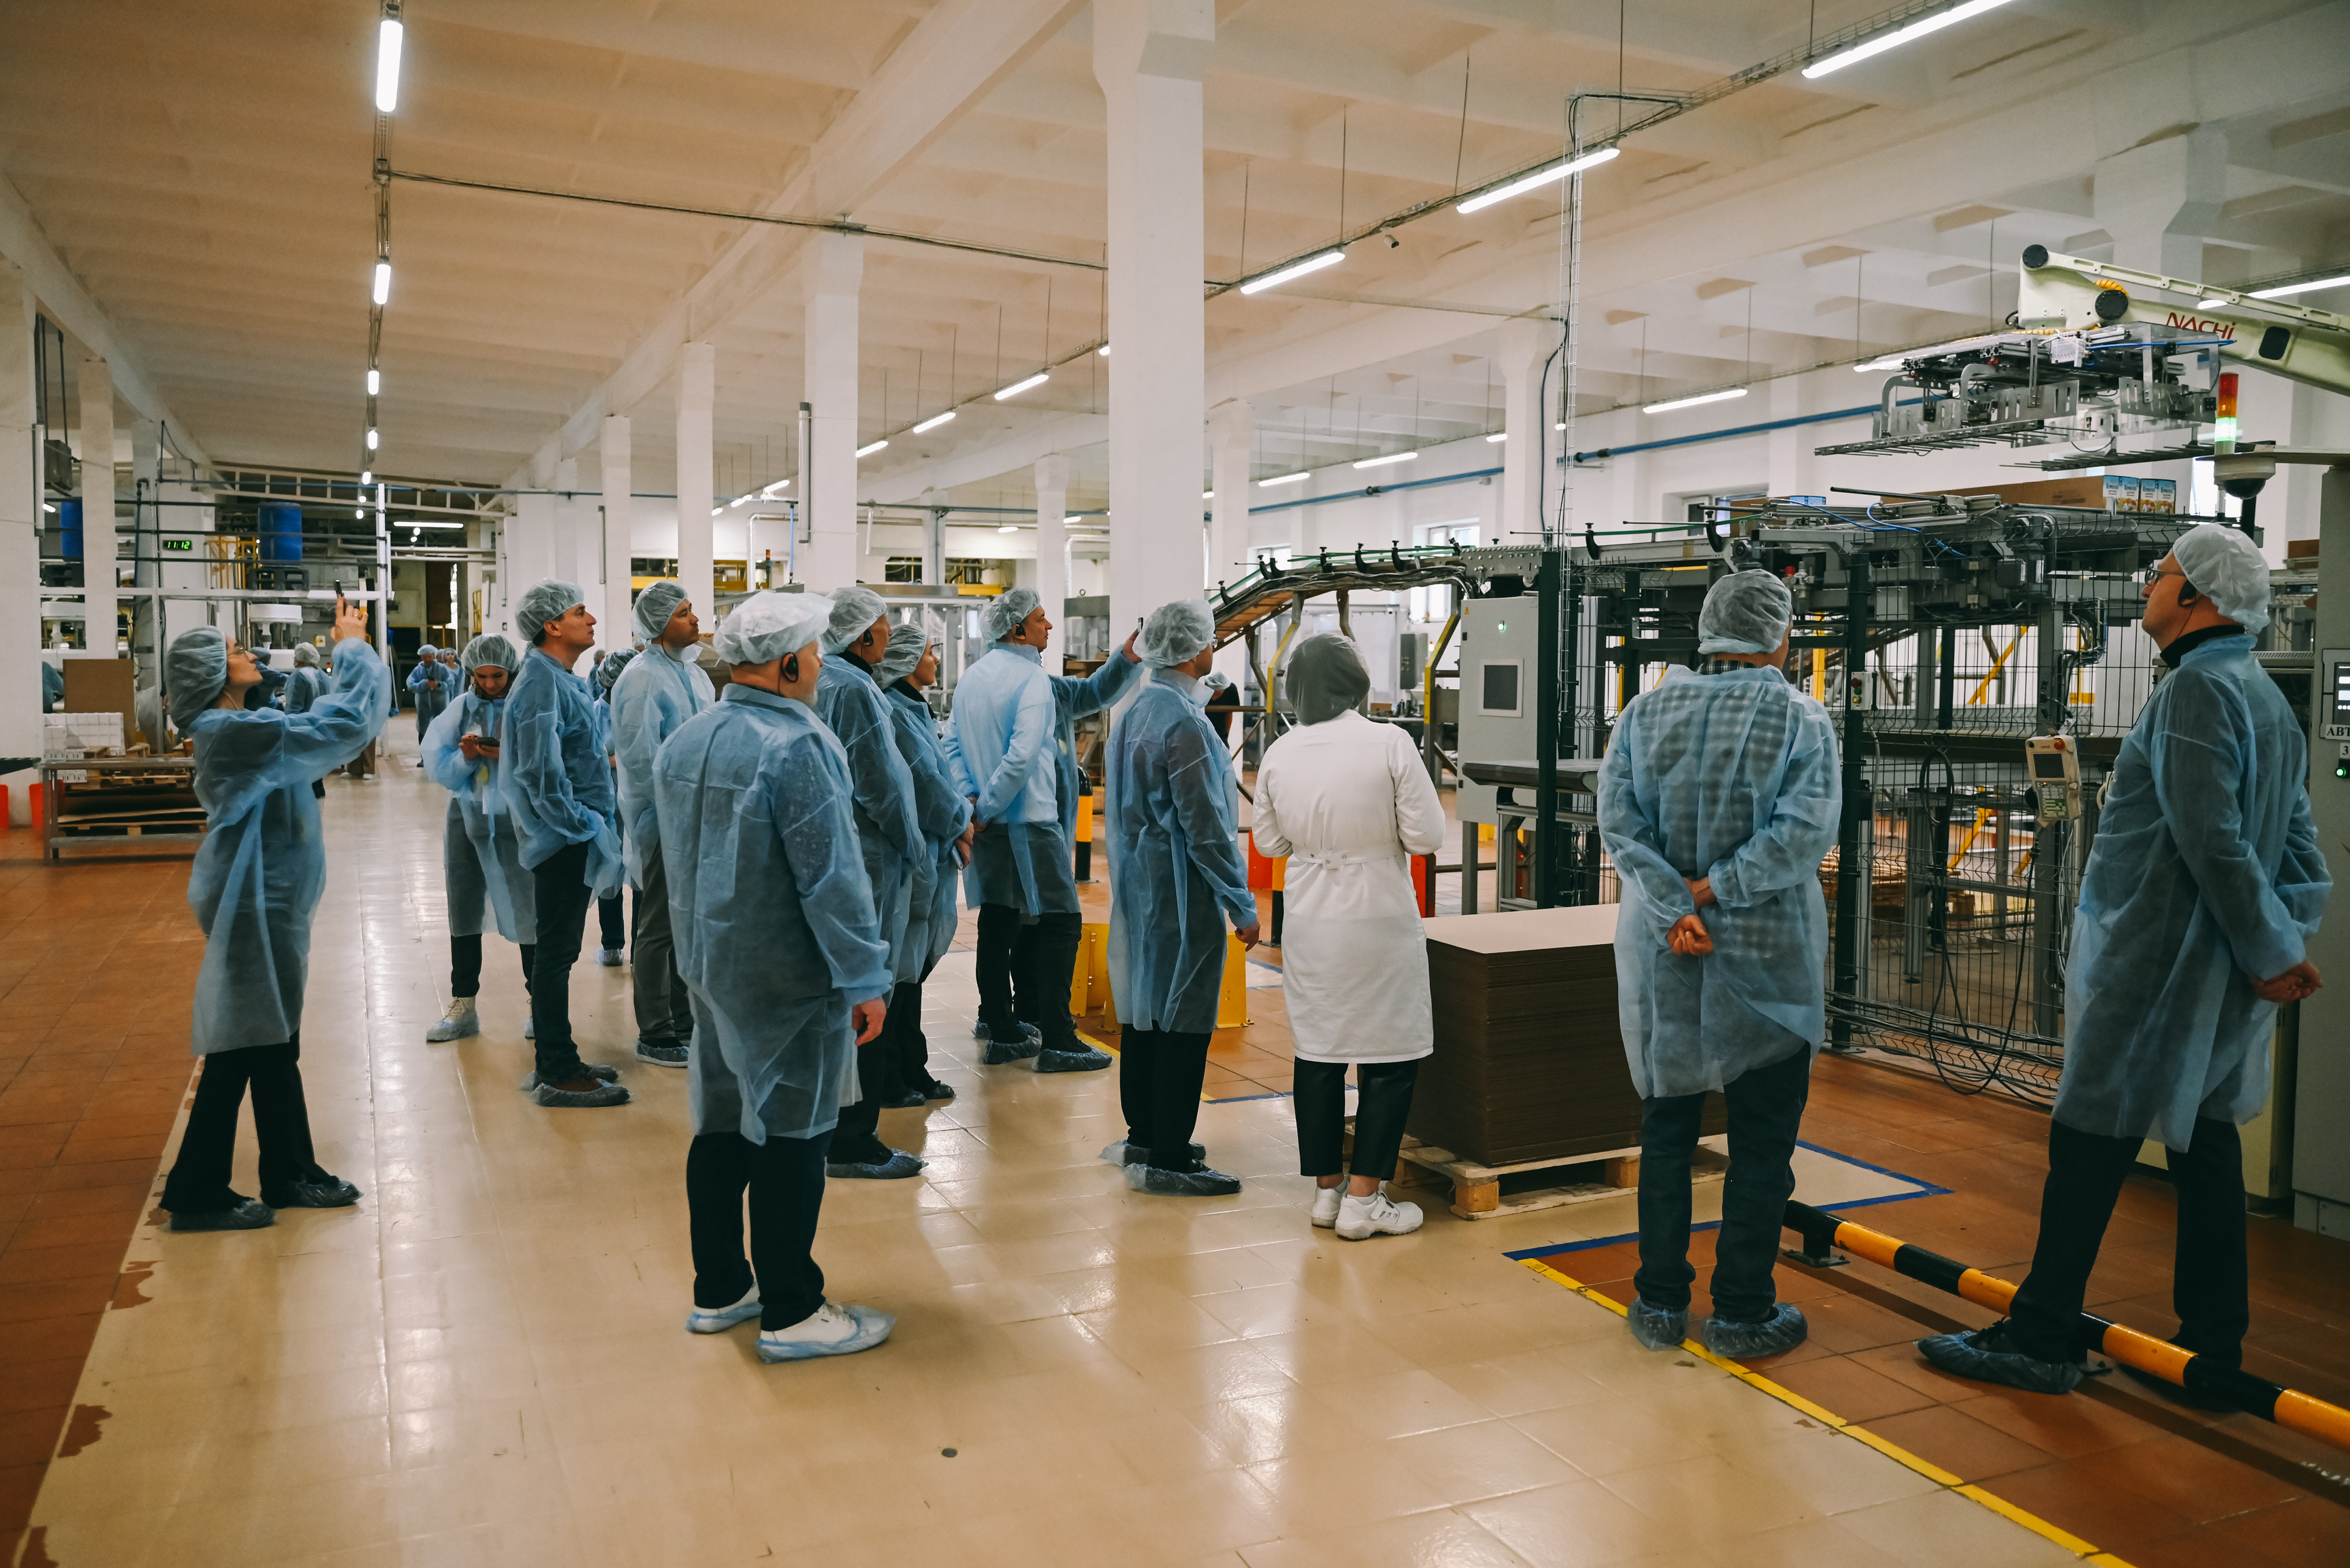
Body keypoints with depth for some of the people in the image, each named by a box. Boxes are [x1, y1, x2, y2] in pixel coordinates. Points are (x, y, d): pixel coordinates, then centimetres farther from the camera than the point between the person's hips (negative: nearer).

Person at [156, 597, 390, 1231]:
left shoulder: (237, 729, 11)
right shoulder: (236, 733, -20)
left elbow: (326, 719, 19)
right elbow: (345, 723, -23)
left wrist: (352, 650, 9)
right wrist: (353, 649, -10)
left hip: (269, 905, 10)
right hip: (250, 910, -10)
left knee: (275, 1047, 16)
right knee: (239, 1050, -1)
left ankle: (290, 1173, 27)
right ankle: (197, 1192, 10)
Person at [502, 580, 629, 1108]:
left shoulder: (558, 679, 14)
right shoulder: (542, 683, -17)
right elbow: (541, 773, -24)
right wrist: (582, 826, -18)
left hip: (568, 840, 10)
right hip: (563, 841, -10)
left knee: (558, 950, 15)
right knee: (556, 952, -3)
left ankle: (559, 1062, 25)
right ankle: (556, 1075, 4)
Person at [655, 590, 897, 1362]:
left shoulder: (682, 741, 7)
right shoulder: (798, 747, -20)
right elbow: (832, 876, -21)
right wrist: (865, 978, -17)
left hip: (707, 965, 9)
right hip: (784, 977, -9)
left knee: (720, 1124, 16)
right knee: (789, 1136, 0)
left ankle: (719, 1290, 28)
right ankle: (790, 1313, 10)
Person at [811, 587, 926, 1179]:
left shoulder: (818, 682, 12)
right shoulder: (854, 689, -16)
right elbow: (879, 784, -18)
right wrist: (912, 844, -4)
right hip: (868, 857, -10)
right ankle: (853, 1141, 2)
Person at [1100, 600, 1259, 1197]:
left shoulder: (1134, 711, 11)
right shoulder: (1183, 722, -19)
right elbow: (1206, 825, -20)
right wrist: (1242, 904, -15)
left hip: (1139, 887, 10)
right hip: (1183, 897, -10)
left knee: (1143, 1014, 16)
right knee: (1184, 1025, -3)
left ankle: (1143, 1137, 27)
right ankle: (1165, 1160, 2)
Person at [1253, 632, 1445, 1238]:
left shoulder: (1278, 754, -2)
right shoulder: (1390, 744, -14)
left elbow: (1269, 841, 9)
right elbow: (1426, 836, -11)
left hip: (1310, 922, 4)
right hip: (1379, 919, -4)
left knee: (1317, 1056, 13)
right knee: (1391, 1058, 6)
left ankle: (1327, 1188, 23)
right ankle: (1363, 1199, 8)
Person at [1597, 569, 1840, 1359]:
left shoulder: (1646, 710, 1)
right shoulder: (1800, 718, -7)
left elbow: (1618, 819, -8)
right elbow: (1807, 826, -19)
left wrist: (1676, 906, -13)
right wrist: (1720, 888, -15)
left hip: (1664, 955, 3)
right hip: (1768, 958, -3)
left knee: (1666, 1128, 14)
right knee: (1761, 1142, 9)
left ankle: (1661, 1302, 21)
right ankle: (1743, 1312, 15)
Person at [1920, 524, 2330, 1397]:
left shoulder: (2197, 688, -15)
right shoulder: (2269, 700, 16)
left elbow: (2213, 843, -21)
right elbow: (2299, 849, 15)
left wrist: (2270, 955, -13)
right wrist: (2287, 947, 9)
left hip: (2157, 963, -10)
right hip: (2217, 972, 10)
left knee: (2090, 1144, -5)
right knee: (2206, 1138, 14)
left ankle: (2039, 1341, 2)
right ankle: (2214, 1343, 22)